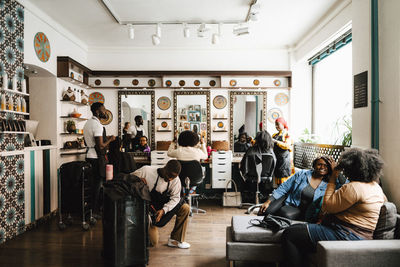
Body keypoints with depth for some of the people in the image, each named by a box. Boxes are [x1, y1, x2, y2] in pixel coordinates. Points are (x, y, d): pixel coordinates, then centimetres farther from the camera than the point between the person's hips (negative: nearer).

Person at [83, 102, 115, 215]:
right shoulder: (97, 125, -18)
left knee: (94, 181, 16)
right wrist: (110, 139, -7)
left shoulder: (88, 123, 14)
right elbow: (100, 146, -23)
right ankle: (95, 210, 8)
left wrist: (104, 138, 20)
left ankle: (92, 207, 26)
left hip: (89, 155, 10)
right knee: (98, 182, -1)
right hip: (97, 158, -10)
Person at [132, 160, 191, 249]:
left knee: (185, 208, -16)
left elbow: (175, 197, -12)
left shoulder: (175, 180, -12)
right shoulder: (147, 171, -21)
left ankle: (176, 240, -2)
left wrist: (163, 210, -27)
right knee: (153, 242, -8)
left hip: (163, 206, 4)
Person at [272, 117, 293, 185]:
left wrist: (276, 141, -22)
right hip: (276, 159, 5)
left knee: (283, 180, -7)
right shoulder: (274, 135, 16)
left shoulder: (287, 134, 0)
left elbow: (287, 145, -16)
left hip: (284, 159, -5)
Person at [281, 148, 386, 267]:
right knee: (296, 227, 10)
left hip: (345, 237, -11)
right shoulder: (376, 186, 12)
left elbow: (326, 206, -15)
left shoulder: (354, 187, -19)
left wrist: (333, 178, -8)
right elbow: (384, 200, 36)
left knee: (289, 235, -16)